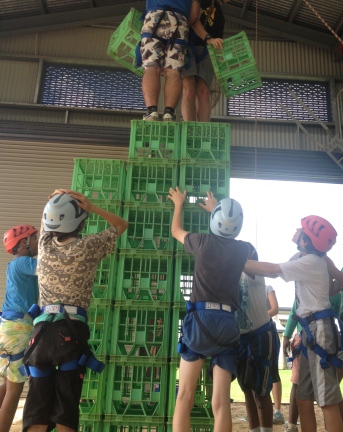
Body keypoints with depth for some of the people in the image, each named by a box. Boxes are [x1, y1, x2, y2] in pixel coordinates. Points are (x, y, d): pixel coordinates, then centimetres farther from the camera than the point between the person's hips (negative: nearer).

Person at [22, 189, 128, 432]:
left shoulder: (45, 244, 7)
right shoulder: (89, 246, -5)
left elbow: (46, 220, 30)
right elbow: (122, 225, 11)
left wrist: (55, 200, 13)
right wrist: (90, 207, 2)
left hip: (41, 330, 4)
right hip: (71, 331, -4)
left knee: (36, 407, 8)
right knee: (66, 407, 3)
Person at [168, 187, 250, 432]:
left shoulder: (204, 242, 3)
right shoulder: (242, 249, 9)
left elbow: (176, 231, 24)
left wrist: (179, 203, 41)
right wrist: (215, 209, 46)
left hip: (201, 318, -2)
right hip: (228, 322, 3)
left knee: (185, 397, 3)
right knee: (221, 403, 3)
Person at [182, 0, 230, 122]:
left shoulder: (220, 15, 27)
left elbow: (218, 42, 22)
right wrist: (208, 39, -20)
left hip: (205, 51, 5)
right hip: (187, 46, -5)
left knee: (204, 92, -13)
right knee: (189, 90, -20)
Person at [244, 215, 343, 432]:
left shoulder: (310, 262, -14)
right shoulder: (312, 260, 15)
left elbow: (269, 270, -16)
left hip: (319, 329, -10)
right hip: (311, 330, 10)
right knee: (304, 398, 12)